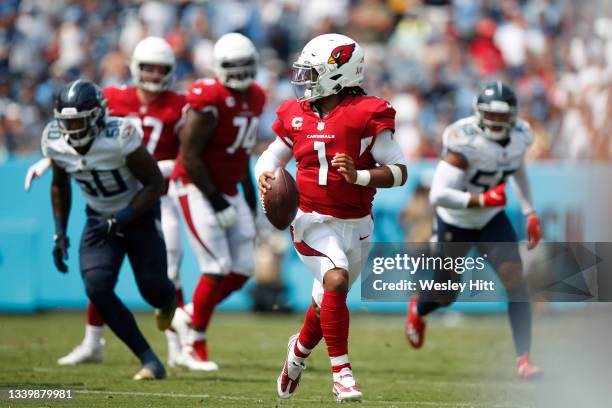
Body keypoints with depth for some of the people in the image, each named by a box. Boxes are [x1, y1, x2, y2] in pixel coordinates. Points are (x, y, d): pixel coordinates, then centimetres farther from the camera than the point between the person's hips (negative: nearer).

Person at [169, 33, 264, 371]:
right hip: (198, 190, -8)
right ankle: (194, 347, 3)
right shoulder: (209, 100, -20)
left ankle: (187, 317, 22)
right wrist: (216, 201, -19)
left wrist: (249, 196, 14)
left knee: (242, 270, 3)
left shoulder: (255, 98, 5)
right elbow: (190, 156, -20)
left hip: (228, 191, 8)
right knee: (217, 269, -11)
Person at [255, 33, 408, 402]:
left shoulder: (366, 115, -10)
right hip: (313, 220, 0)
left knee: (328, 302, 14)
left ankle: (300, 349, 47)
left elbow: (399, 171, -10)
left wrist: (359, 176, -25)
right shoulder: (297, 115, 2)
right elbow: (273, 155, 18)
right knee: (336, 280, -25)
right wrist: (265, 176, -5)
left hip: (355, 225, 0)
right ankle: (341, 372, -18)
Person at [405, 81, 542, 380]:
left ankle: (523, 358, -17)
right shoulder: (465, 142, -32)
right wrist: (481, 200, -46)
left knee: (514, 278, -18)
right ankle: (417, 310, 51)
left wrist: (530, 213, 11)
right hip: (455, 222, -4)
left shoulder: (520, 136, -11)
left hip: (491, 219, 4)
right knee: (446, 296, 13)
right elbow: (438, 196, -36)